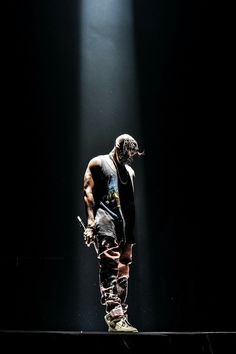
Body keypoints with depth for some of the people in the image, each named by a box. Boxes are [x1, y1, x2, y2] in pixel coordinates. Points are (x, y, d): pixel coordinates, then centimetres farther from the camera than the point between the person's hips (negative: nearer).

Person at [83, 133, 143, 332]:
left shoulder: (129, 172, 23)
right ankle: (115, 316, -23)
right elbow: (88, 191, -3)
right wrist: (90, 221, -15)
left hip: (125, 221, 7)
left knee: (123, 269, 5)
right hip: (104, 218, -6)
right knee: (109, 267, -17)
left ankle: (121, 317, 11)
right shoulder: (98, 163, 7)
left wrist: (131, 232, 14)